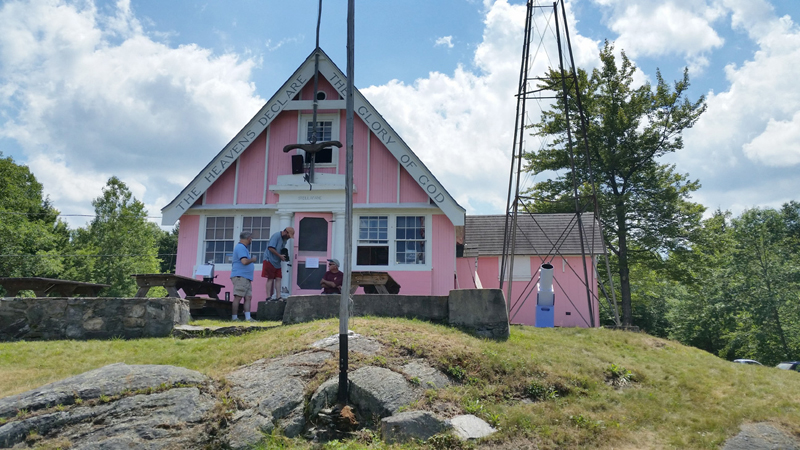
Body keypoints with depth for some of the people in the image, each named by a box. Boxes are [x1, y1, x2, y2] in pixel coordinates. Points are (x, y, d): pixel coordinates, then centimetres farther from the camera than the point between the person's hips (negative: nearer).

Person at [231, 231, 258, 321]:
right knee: (238, 297, -8)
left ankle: (248, 318, 3)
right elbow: (244, 261, -21)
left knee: (248, 297, 4)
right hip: (240, 276, -10)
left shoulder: (243, 248, 23)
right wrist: (252, 260, -5)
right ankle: (234, 318, -6)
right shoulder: (241, 247, -11)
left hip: (246, 278, 10)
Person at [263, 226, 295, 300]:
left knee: (278, 278, 2)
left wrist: (285, 255, 1)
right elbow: (270, 248, -23)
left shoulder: (284, 239, 12)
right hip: (270, 260, -8)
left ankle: (278, 296, 1)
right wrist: (280, 256, -19)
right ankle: (268, 297, -3)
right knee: (270, 278, -6)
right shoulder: (276, 236, -16)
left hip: (277, 262, 8)